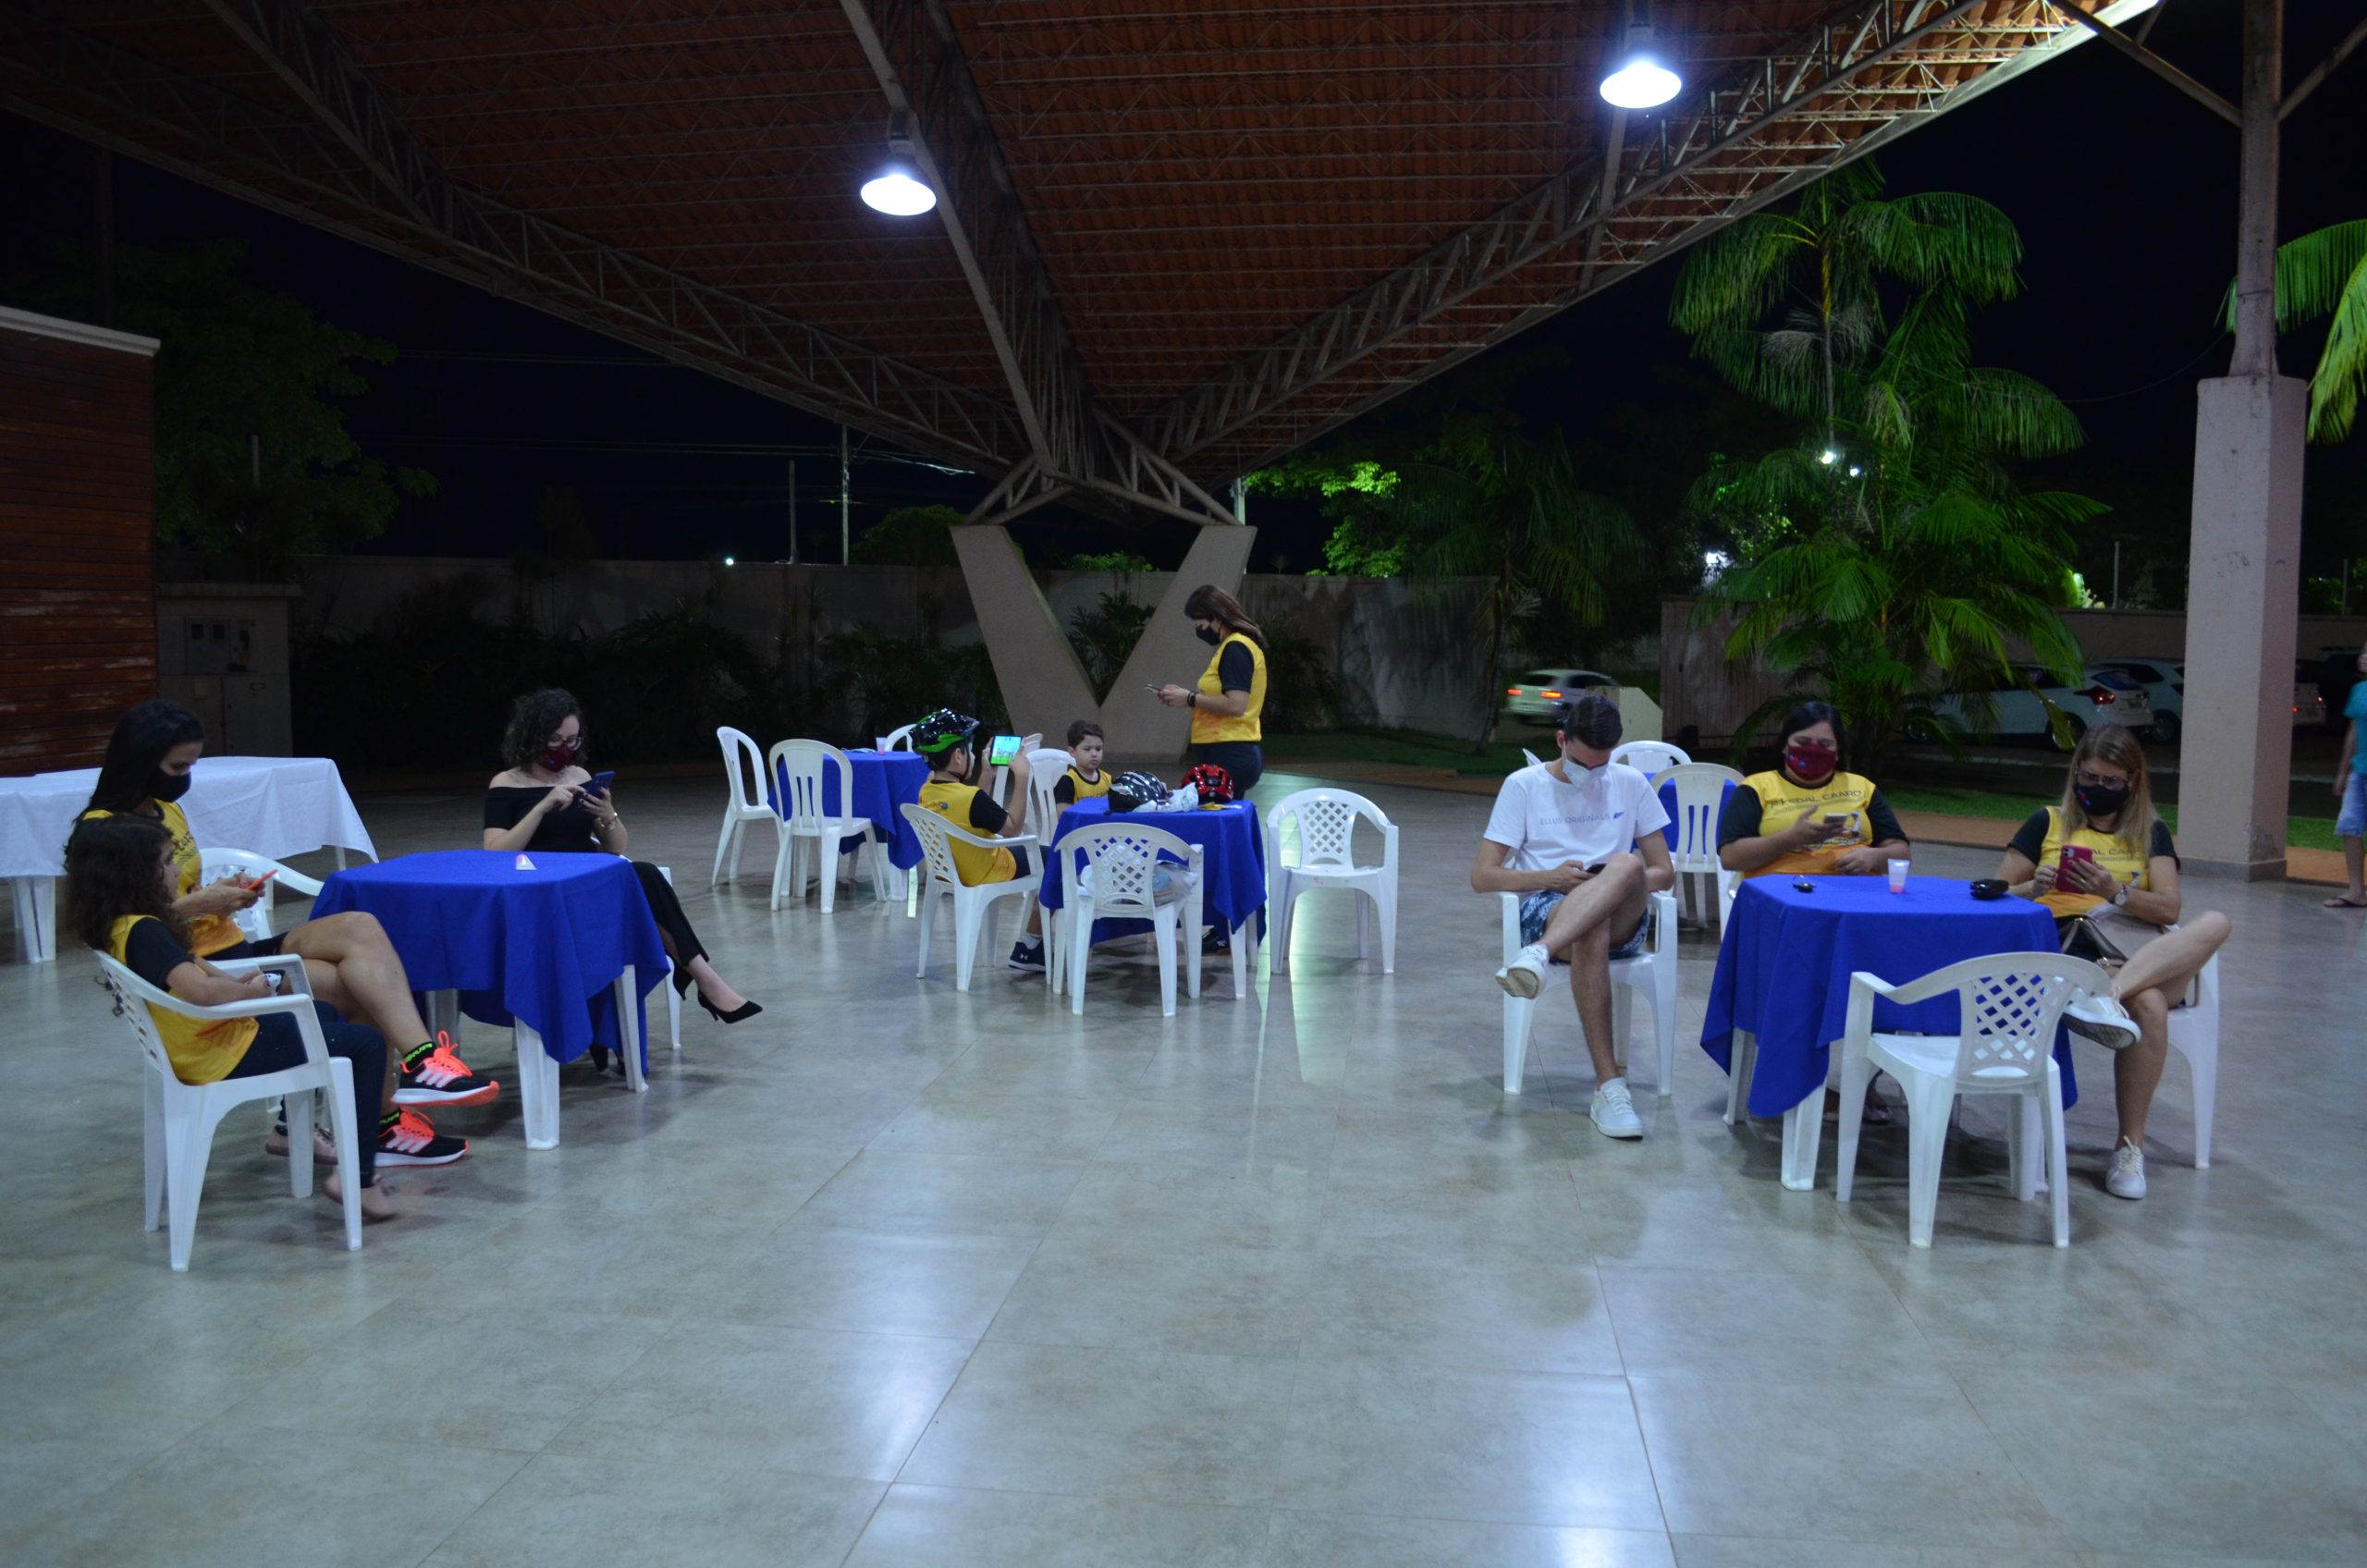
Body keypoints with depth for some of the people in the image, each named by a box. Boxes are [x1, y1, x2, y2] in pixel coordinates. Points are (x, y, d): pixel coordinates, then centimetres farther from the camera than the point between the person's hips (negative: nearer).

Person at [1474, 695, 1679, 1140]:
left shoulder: (1631, 784, 14)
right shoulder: (1524, 785, 8)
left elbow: (1664, 873, 15)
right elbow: (1482, 877, 4)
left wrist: (1616, 884, -8)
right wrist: (1550, 877, -12)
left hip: (1622, 919, 2)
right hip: (1546, 908, -1)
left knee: (1626, 864, -36)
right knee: (1589, 932, -41)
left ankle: (1537, 954, -56)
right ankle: (1608, 1087, -42)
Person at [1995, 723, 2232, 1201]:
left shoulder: (2151, 832, 20)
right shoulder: (2048, 823, 16)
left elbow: (2168, 909, 5)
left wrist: (2116, 893, -16)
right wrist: (2035, 888, -14)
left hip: (2147, 956, 3)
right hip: (2066, 948, -3)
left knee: (2215, 922, -32)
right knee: (2148, 1005, -38)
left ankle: (2111, 992, -47)